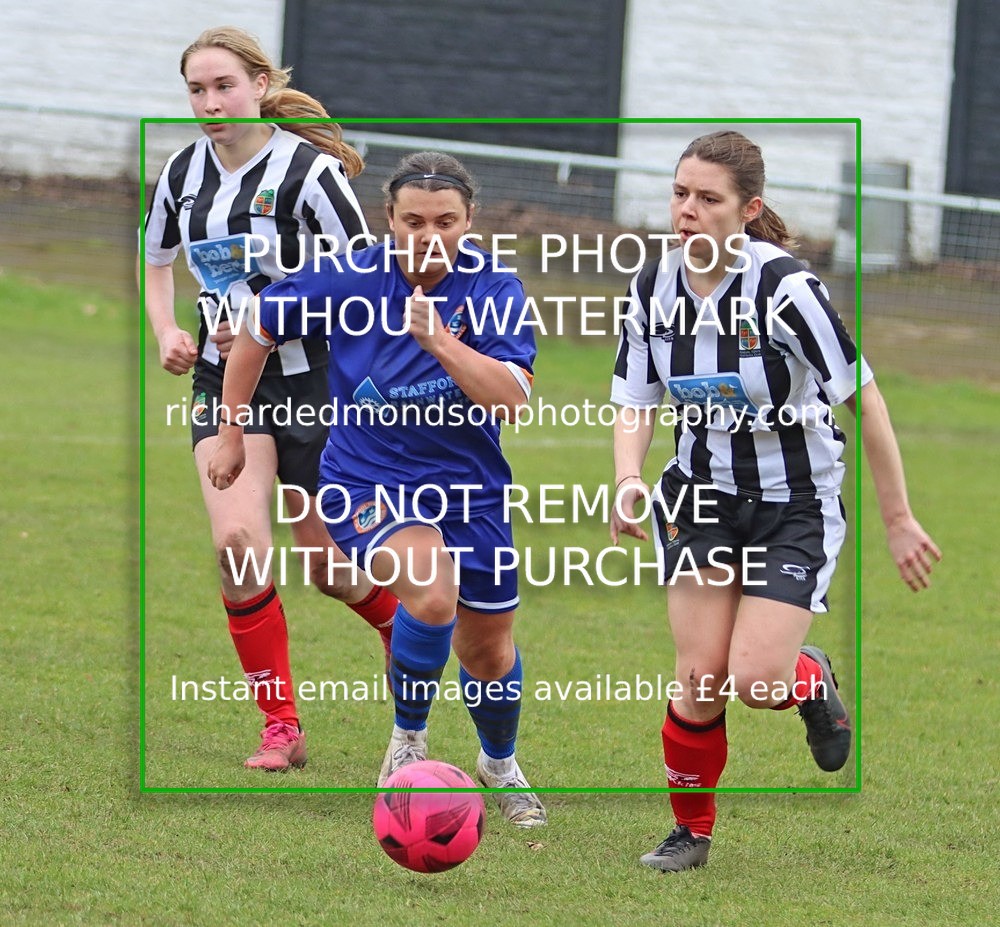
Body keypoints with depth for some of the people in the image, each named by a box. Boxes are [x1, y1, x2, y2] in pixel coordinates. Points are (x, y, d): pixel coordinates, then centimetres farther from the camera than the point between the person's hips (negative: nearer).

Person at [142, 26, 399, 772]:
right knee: (236, 541, -18)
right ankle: (281, 725, -7)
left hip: (311, 382, -4)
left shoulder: (308, 171, -16)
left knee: (328, 566, 6)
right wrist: (167, 332, 2)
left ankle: (406, 622, 43)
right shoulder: (183, 172, 1)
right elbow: (158, 262, 21)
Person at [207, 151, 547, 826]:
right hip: (367, 482, -2)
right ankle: (407, 742, -8)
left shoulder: (495, 289, -14)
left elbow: (513, 401, -25)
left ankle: (501, 764, 46)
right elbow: (258, 329, 3)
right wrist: (232, 434, 8)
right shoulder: (348, 282, -14)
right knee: (432, 591, -31)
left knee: (489, 649, 14)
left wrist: (439, 339, -36)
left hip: (469, 486, 2)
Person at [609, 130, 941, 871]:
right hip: (702, 496, 4)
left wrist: (898, 518, -11)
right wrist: (628, 481, -18)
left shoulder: (784, 288, -23)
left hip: (796, 504, -4)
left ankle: (812, 678, 22)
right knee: (700, 679, -6)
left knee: (753, 680, -16)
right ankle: (691, 831, 16)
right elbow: (636, 402, 3)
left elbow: (863, 400, -16)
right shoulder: (653, 289, -8)